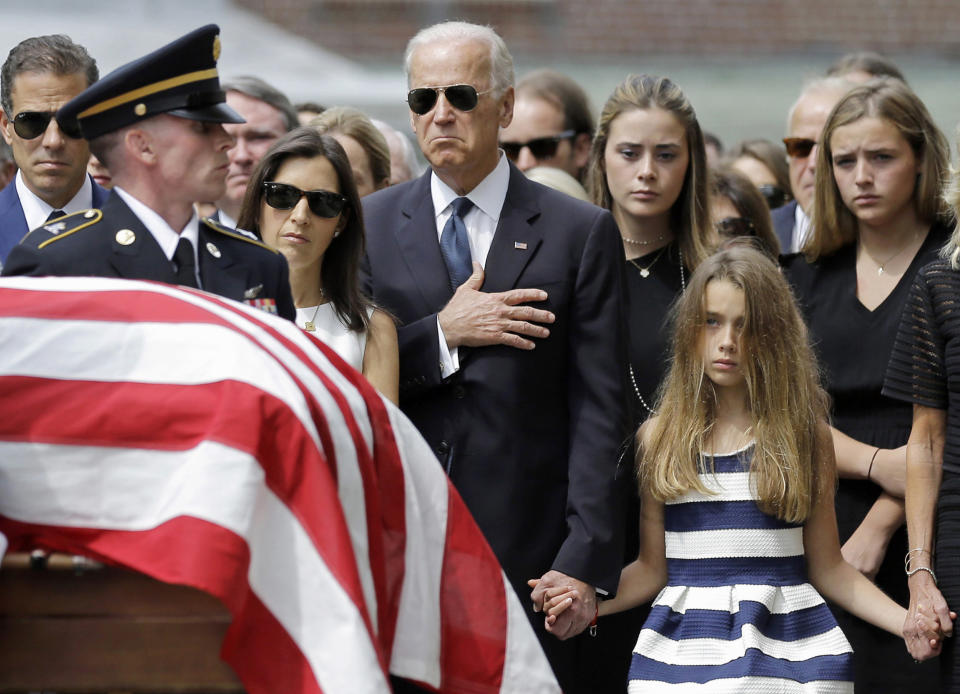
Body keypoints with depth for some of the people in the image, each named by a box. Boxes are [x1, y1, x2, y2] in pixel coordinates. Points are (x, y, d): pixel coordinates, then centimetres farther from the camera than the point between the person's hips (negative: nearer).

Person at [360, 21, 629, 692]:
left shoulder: (581, 233, 3)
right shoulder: (368, 226, 9)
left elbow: (598, 409, -2)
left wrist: (585, 562, -9)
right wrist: (442, 334, -11)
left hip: (529, 554, -1)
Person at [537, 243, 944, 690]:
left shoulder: (805, 432, 3)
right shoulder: (660, 437, 7)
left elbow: (827, 568, 4)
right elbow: (653, 567, 6)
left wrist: (906, 621, -9)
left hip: (785, 644, -1)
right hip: (683, 649, 1)